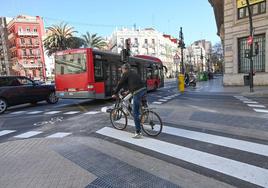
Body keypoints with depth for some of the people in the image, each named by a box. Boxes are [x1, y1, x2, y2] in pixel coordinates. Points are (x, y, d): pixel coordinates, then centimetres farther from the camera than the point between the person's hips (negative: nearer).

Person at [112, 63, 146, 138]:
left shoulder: (125, 74, 5)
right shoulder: (133, 73, 28)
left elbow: (120, 84, 5)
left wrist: (115, 94, 16)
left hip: (137, 93, -8)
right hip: (143, 90, 8)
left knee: (135, 113, -2)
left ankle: (138, 133, 1)